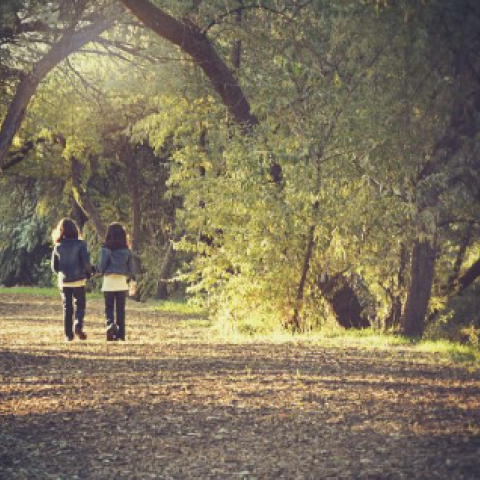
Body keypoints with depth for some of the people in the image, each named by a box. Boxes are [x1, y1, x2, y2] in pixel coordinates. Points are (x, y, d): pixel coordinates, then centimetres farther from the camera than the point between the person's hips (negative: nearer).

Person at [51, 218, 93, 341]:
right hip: (78, 280, -3)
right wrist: (88, 272, 7)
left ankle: (68, 334, 6)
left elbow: (54, 267, 6)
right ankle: (78, 326, -14)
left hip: (64, 281, 3)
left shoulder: (57, 247, 3)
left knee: (67, 308, 9)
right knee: (80, 304, 9)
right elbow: (86, 261, -12)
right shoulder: (79, 244, -7)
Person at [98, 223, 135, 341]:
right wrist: (131, 278, 21)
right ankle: (120, 334, 8)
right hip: (122, 281, 2)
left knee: (109, 308, 9)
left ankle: (110, 324, -18)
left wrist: (100, 271, 14)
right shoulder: (126, 250, 1)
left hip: (109, 281, -2)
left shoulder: (106, 249, -8)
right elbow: (131, 266, 3)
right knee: (121, 309, 9)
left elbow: (102, 265, -9)